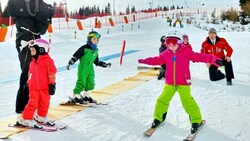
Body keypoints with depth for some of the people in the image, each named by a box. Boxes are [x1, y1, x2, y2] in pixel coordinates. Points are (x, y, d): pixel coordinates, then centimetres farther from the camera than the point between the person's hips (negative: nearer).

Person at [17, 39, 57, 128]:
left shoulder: (48, 61, -10)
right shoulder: (32, 62, 8)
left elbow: (51, 74, -10)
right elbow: (30, 74, 19)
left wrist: (52, 84, -11)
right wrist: (28, 83, 21)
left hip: (45, 87, -2)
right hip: (34, 88, 3)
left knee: (44, 103, 11)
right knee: (33, 103, -3)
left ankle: (41, 117, 32)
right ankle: (26, 119, 7)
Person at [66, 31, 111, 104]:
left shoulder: (95, 50, 13)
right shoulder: (84, 48, -10)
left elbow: (97, 62, 21)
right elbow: (75, 56, -11)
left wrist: (105, 64, 22)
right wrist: (70, 63, -17)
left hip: (90, 68, 7)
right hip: (83, 68, -7)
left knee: (90, 83, 7)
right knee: (81, 82, -8)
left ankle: (86, 96, 22)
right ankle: (76, 96, 3)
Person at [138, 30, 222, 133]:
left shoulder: (186, 52, -7)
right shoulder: (166, 54, 3)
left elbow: (199, 57, -10)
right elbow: (157, 60, 14)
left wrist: (213, 59, -20)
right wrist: (145, 61, 10)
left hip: (183, 83, -3)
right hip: (169, 83, 4)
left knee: (187, 101, -7)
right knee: (163, 99, 5)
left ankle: (196, 120, 10)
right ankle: (158, 118, 25)